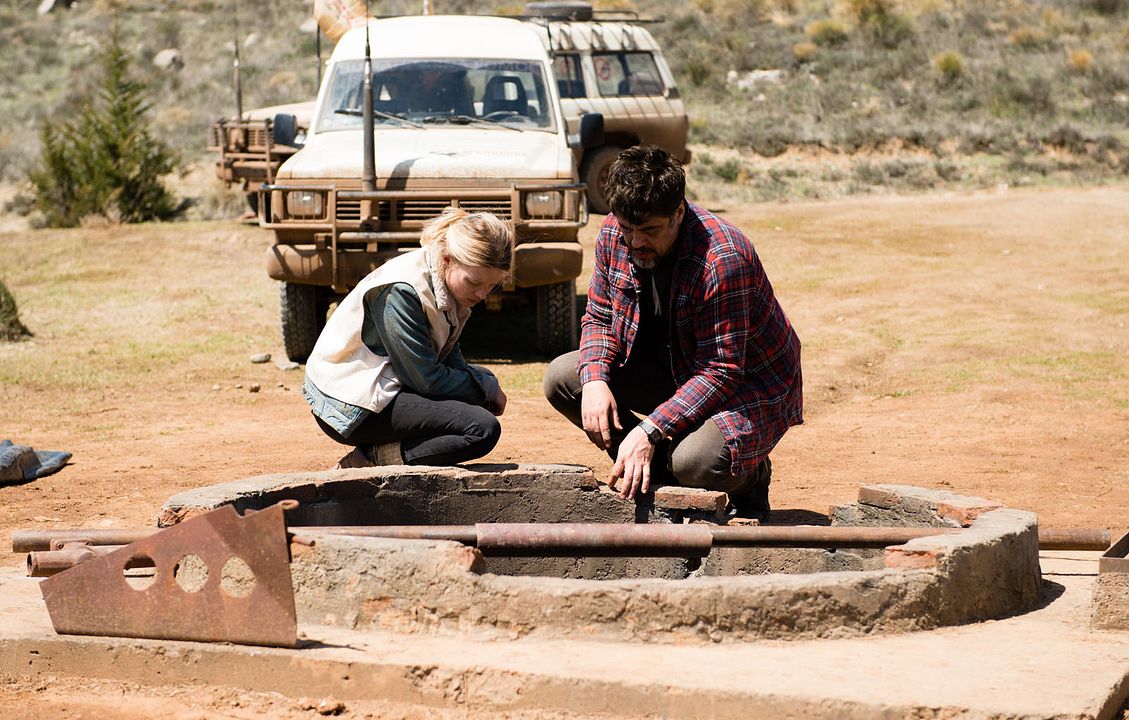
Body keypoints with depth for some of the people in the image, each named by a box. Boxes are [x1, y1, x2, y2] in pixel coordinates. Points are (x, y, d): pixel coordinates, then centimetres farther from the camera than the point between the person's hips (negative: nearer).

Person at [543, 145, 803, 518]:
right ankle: (651, 473, 0)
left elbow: (722, 372, -31)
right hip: (674, 369, 7)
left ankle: (750, 477, 2)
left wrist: (649, 430, -38)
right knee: (561, 377, -10)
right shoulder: (614, 235, -11)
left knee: (698, 461, -36)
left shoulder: (722, 259, -32)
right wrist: (595, 380, -21)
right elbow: (600, 318, 2)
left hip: (751, 384, -7)